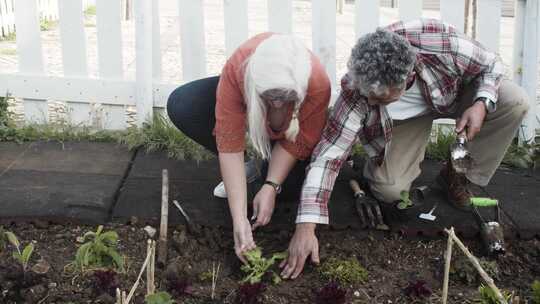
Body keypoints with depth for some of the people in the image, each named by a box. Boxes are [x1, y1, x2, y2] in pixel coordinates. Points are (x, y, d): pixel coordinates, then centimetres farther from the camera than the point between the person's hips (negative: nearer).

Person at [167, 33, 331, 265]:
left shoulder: (318, 83, -40)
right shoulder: (237, 69, -40)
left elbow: (297, 142, -24)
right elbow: (230, 142, -39)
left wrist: (271, 186, -31)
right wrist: (239, 219, -42)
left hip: (287, 126, -1)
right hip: (246, 103, 1)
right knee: (180, 107, -25)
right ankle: (243, 168, -8)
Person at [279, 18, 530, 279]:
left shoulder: (443, 44, -38)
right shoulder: (356, 91, -37)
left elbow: (491, 65, -17)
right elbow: (327, 155, -36)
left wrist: (482, 104, -36)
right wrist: (306, 228, -42)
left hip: (454, 94, 2)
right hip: (405, 118, -1)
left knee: (515, 101, -26)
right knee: (389, 190, -23)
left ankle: (459, 177, -3)